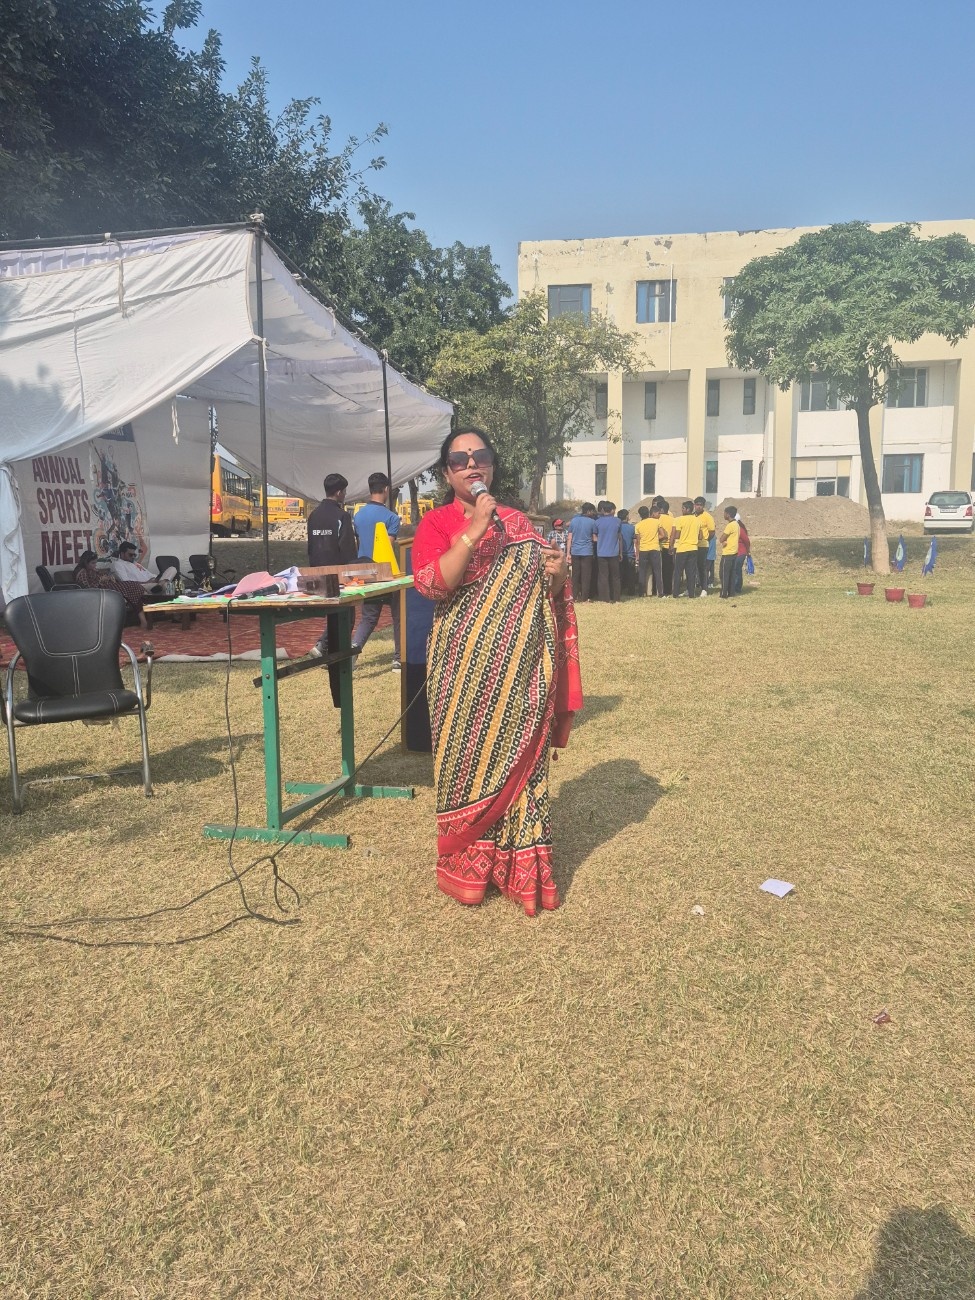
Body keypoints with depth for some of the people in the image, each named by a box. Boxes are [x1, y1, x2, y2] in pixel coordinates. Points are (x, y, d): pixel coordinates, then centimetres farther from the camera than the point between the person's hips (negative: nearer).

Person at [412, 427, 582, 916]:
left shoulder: (516, 522, 13)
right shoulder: (436, 522, 1)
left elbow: (547, 592, 18)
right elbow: (430, 584, -17)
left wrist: (559, 574, -4)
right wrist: (474, 532, -20)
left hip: (521, 667, 4)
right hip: (467, 668, -3)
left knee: (520, 757, 6)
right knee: (469, 759, 3)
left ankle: (519, 865, 19)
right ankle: (463, 866, 19)